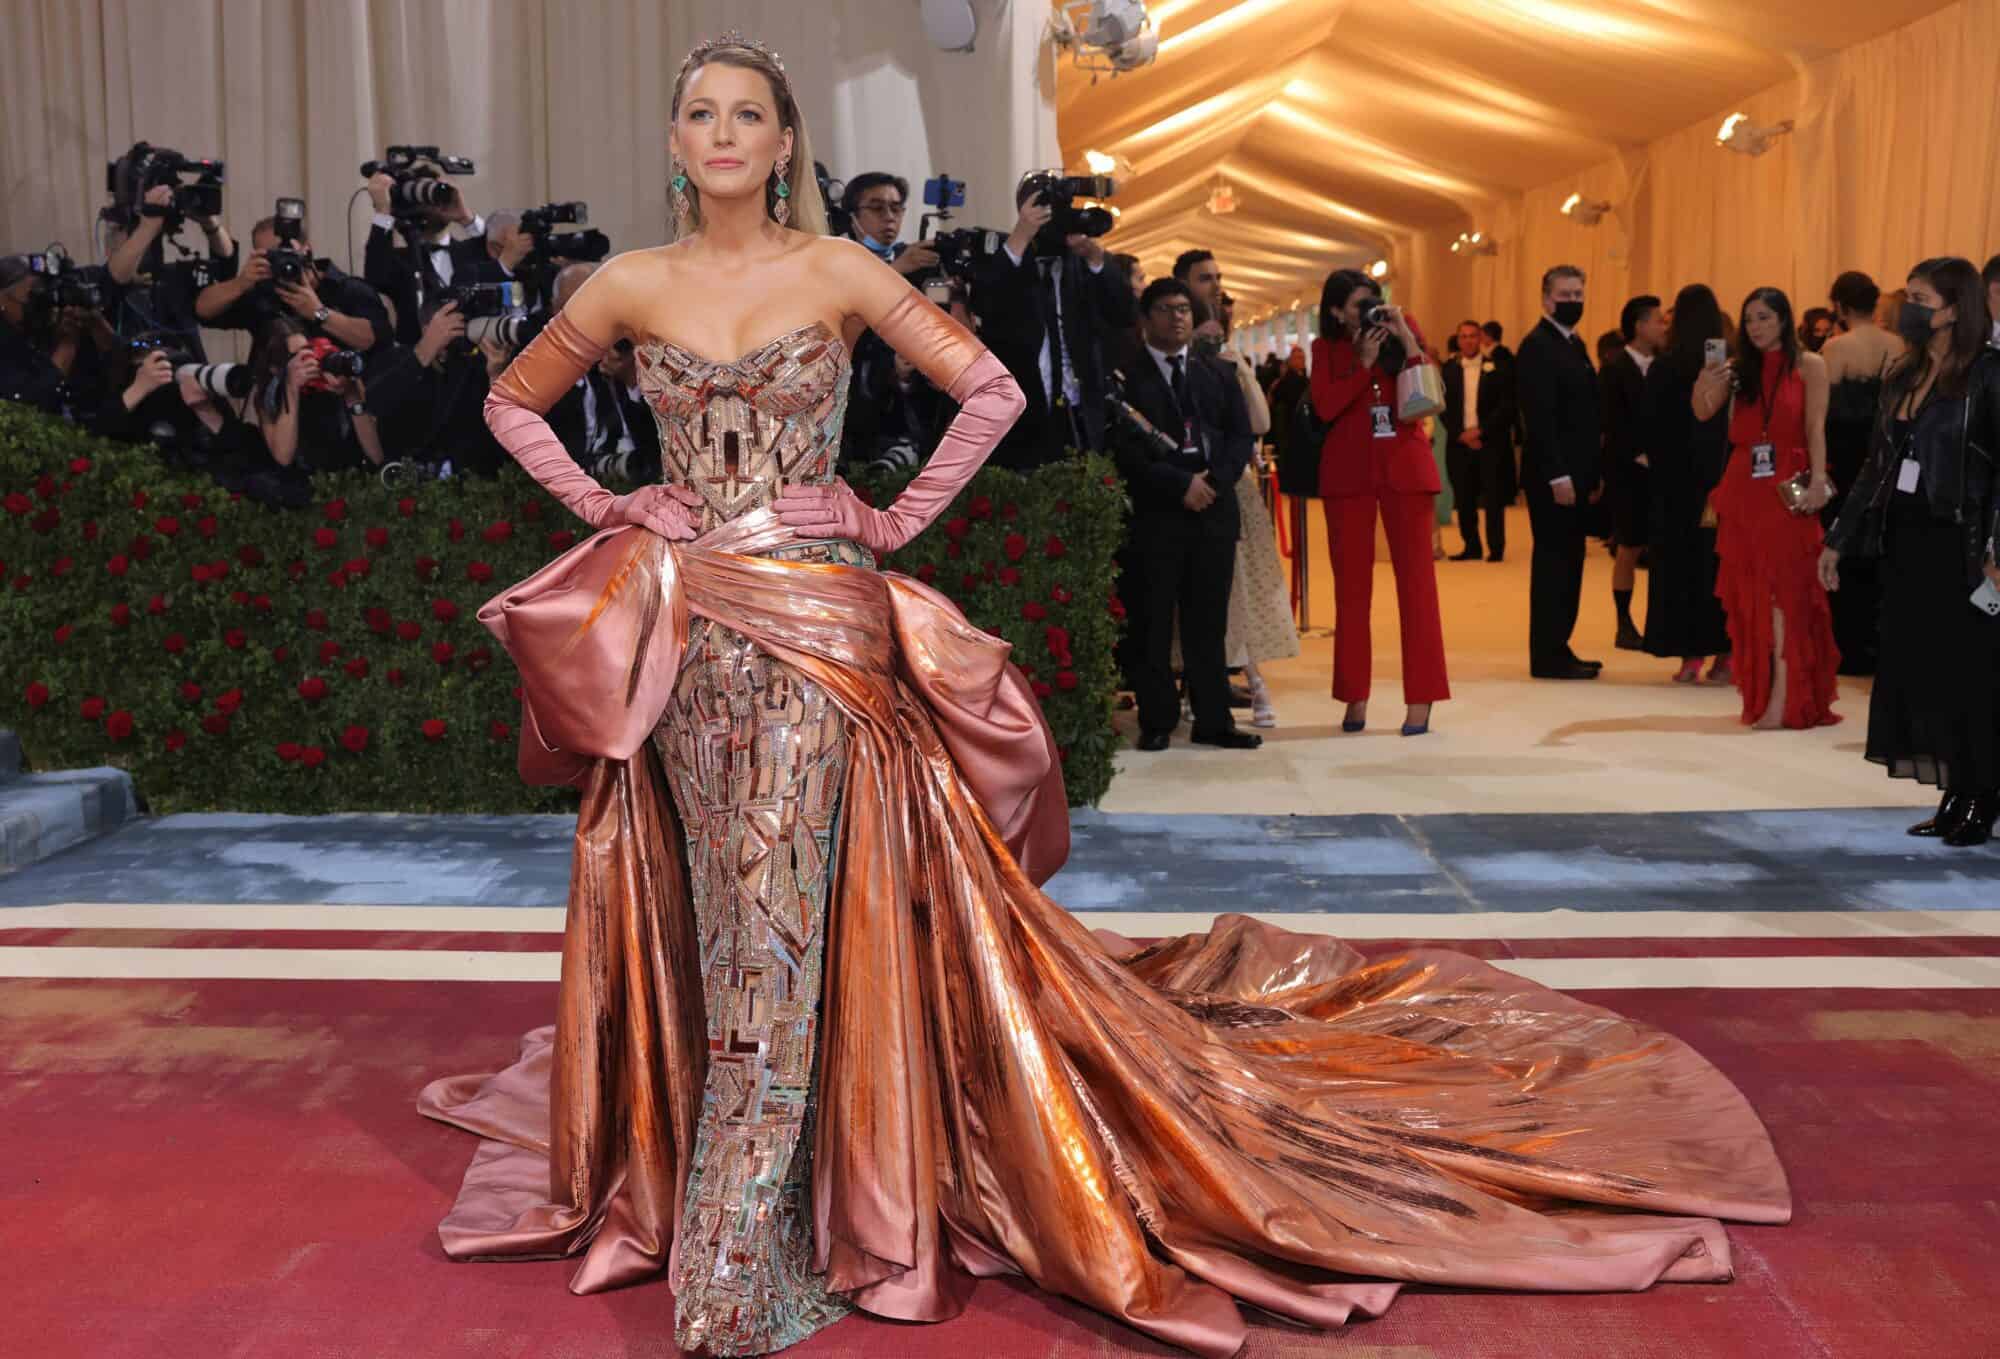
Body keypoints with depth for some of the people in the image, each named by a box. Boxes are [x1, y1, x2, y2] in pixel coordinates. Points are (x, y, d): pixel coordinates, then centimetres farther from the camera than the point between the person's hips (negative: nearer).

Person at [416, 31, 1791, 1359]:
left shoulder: (835, 271, -2)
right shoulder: (631, 284, 6)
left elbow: (992, 389, -5)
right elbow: (511, 402, 18)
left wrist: (898, 523, -5)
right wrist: (595, 501, 5)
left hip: (812, 620, -3)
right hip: (678, 628, 4)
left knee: (779, 917, -7)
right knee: (712, 911, 9)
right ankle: (748, 1188, 29)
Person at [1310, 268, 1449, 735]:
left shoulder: (1404, 330, 6)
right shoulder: (1326, 348, 7)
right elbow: (1324, 407, -7)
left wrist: (1407, 341, -11)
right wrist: (1364, 362, -12)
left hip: (1405, 468, 0)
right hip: (1348, 473, 0)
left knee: (1416, 579, -2)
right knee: (1351, 584, 3)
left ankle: (1420, 699, 2)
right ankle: (1355, 698, 11)